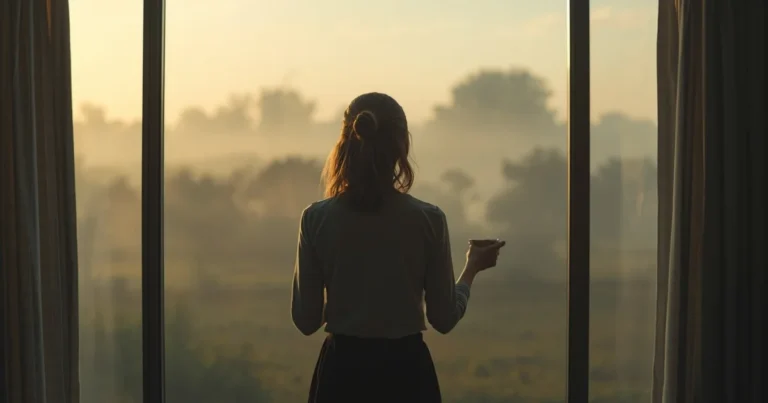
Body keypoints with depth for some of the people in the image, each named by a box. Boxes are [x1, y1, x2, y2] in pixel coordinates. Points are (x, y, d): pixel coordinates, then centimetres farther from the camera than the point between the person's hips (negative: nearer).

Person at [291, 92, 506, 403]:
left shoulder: (316, 219, -7)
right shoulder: (428, 219, -8)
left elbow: (305, 320, -3)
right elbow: (444, 319, -1)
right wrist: (473, 267, 15)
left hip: (342, 371, 1)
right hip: (406, 372, 0)